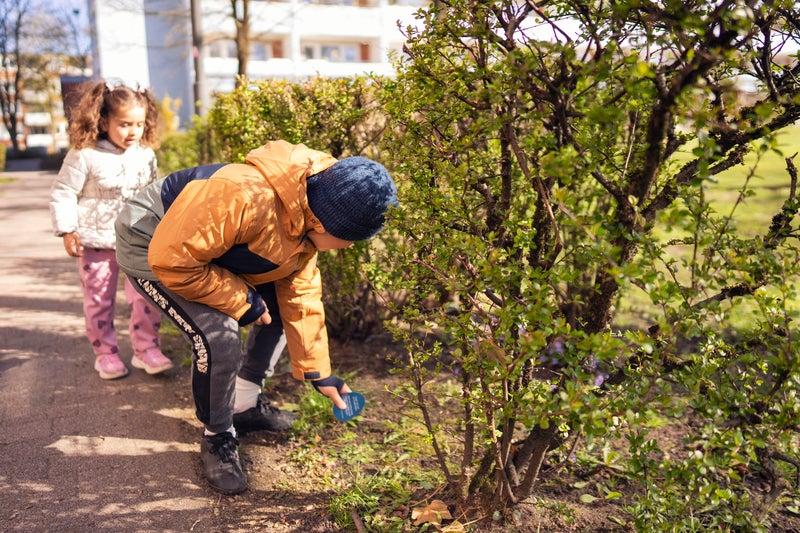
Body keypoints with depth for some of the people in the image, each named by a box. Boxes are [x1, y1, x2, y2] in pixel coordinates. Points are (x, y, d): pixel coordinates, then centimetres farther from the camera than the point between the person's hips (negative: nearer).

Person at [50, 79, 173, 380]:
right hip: (96, 243, -3)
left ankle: (146, 349, 15)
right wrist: (67, 232, -10)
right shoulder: (84, 155, -12)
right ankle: (105, 354, 22)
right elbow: (63, 193, -6)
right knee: (99, 301, 8)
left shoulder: (146, 155, 2)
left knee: (145, 297, 1)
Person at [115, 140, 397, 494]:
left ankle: (245, 405, 24)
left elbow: (300, 296, 0)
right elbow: (171, 260, -34)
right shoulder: (247, 198, -39)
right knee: (219, 338, -24)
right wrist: (242, 301, -23)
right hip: (149, 245, -8)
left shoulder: (308, 218, -9)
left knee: (279, 305, 8)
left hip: (210, 246, 9)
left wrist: (318, 373, 3)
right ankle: (218, 439, 3)